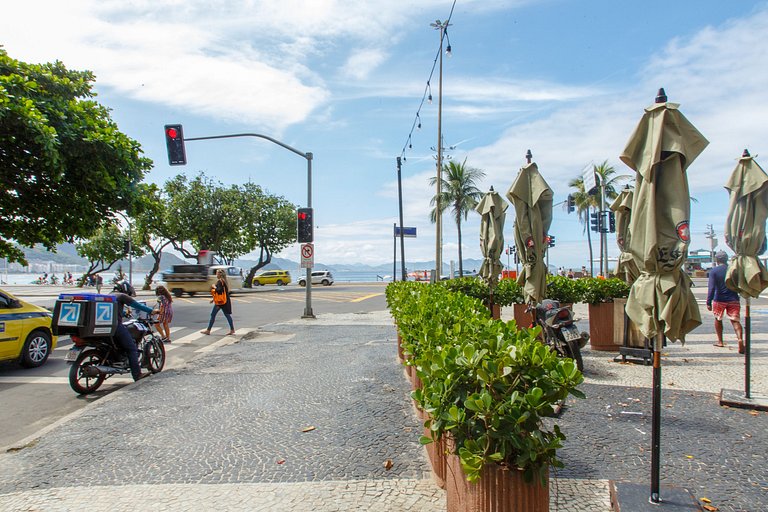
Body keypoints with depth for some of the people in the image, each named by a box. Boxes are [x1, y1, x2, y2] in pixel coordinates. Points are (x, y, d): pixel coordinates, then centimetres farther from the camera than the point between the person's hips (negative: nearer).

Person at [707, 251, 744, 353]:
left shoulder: (713, 271, -6)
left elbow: (711, 288, -13)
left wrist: (708, 302, -12)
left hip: (719, 300, -2)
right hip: (733, 299, 2)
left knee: (718, 319, 17)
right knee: (735, 320, -2)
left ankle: (720, 341, 23)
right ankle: (740, 339, -26)